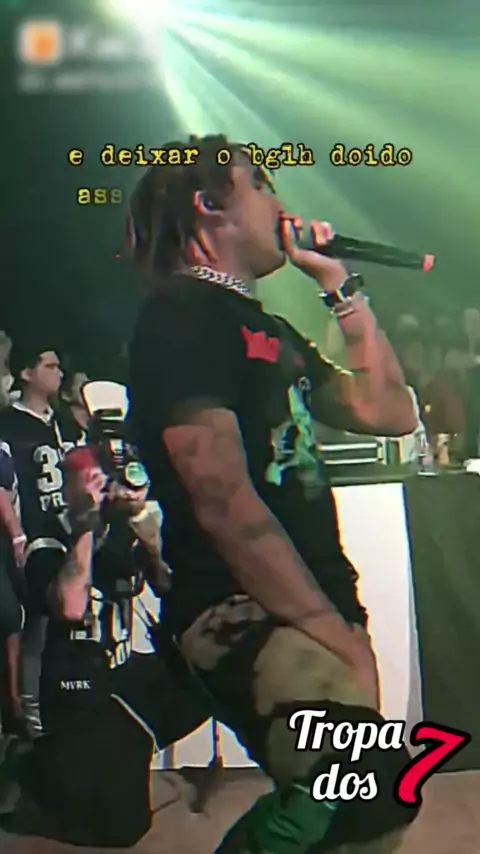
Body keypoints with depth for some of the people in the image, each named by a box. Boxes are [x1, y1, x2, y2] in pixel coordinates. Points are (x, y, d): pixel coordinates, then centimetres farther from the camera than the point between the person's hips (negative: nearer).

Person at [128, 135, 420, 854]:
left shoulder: (268, 328, 22)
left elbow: (389, 413, 19)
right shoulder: (182, 314, -7)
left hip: (313, 606, 9)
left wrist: (340, 286, 19)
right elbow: (224, 501, -16)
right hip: (238, 608, -9)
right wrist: (336, 633, -17)